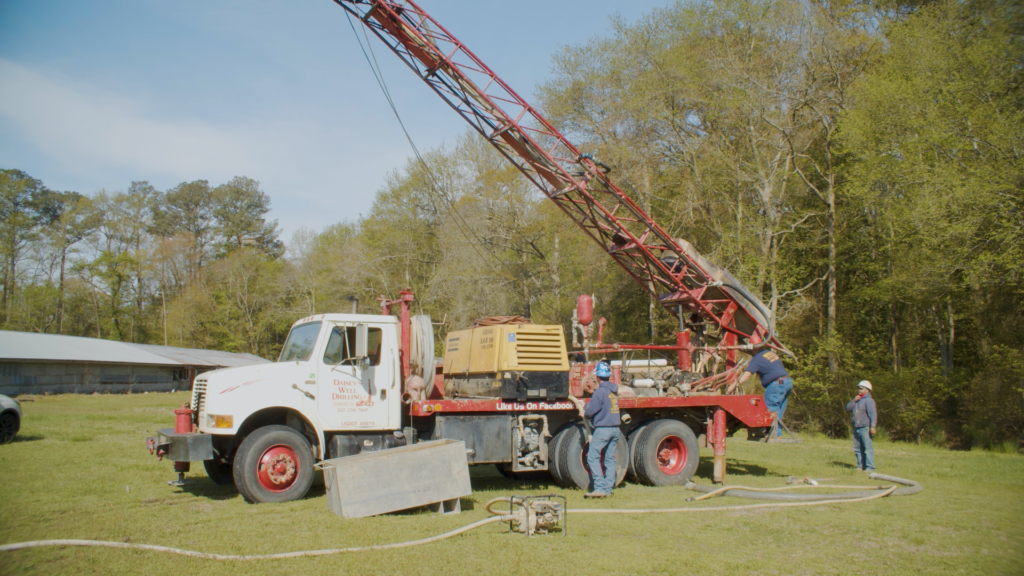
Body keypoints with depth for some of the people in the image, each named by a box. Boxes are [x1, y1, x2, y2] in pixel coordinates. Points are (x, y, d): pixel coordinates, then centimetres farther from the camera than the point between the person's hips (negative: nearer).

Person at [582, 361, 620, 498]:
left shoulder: (600, 391, -13)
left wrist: (584, 413, 11)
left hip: (603, 429, -8)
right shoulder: (614, 391, 13)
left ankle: (599, 488, -13)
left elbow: (590, 411, -12)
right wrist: (586, 407, 24)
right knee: (610, 459, 9)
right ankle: (608, 489, 9)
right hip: (615, 428, 8)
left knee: (592, 457, -5)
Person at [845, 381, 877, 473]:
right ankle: (860, 466, 15)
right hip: (856, 428, 9)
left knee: (868, 448, -10)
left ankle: (870, 467, -12)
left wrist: (872, 426, -25)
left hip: (865, 428, -9)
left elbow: (873, 414, -17)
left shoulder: (868, 400, -8)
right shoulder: (857, 400, 19)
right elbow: (848, 408, 15)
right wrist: (854, 400, 0)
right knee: (857, 449, 9)